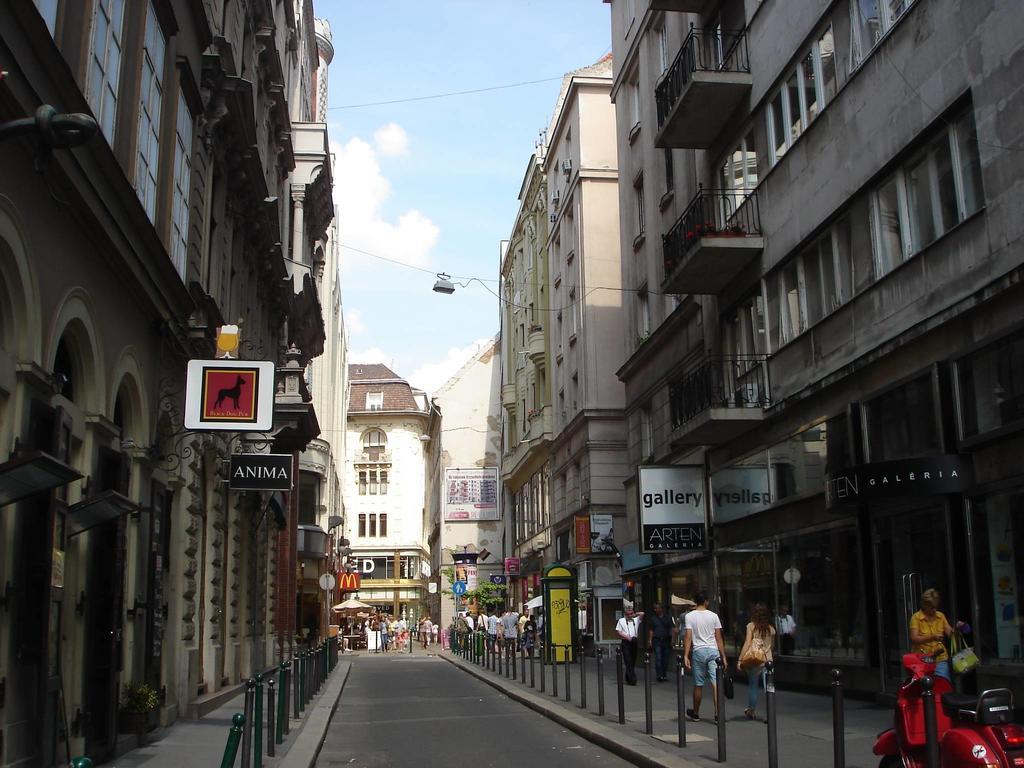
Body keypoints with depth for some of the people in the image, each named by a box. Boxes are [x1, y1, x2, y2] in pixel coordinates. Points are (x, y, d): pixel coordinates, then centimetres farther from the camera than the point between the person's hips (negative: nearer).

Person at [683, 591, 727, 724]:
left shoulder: (690, 616, -2)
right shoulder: (713, 616, 2)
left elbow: (688, 637, -9)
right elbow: (718, 638, 4)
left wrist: (686, 655, -8)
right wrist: (723, 657, 8)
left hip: (698, 651, 0)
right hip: (713, 651, 1)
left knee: (698, 684, 10)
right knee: (715, 683, -3)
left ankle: (695, 713, 25)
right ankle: (718, 715, -11)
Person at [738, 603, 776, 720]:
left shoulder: (751, 626, -4)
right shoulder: (771, 629, 5)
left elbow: (747, 643, -8)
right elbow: (772, 645, 11)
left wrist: (740, 659, -7)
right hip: (768, 660, 1)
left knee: (752, 685, 14)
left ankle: (751, 711, 27)